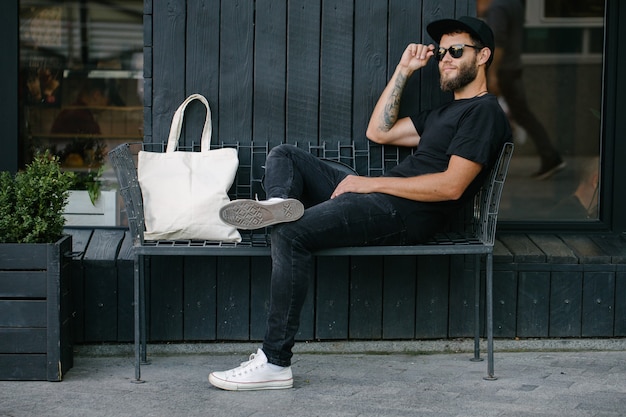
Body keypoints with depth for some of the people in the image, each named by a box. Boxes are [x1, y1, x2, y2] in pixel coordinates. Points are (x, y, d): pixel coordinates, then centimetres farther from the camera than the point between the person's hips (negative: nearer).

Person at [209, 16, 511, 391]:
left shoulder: (484, 111, -5)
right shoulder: (447, 112, 27)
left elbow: (451, 186, -17)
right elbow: (379, 131, 28)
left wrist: (373, 183, -14)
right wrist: (404, 70, 22)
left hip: (404, 215, -11)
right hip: (378, 196, 11)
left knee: (292, 234, -27)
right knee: (284, 156, 11)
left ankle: (275, 363, -28)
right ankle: (281, 203, -26)